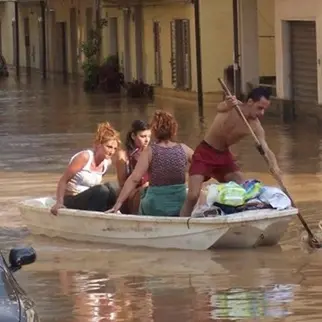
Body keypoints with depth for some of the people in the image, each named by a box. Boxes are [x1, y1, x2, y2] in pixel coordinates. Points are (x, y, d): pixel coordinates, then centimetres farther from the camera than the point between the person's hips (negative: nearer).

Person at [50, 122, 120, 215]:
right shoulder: (85, 157, -17)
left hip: (87, 200, 7)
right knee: (102, 190, -30)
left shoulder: (107, 162, 4)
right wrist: (59, 203, -22)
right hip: (71, 201, -7)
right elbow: (63, 180, -14)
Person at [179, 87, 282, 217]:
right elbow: (220, 108, -45)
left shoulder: (255, 127, -12)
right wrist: (227, 104, -69)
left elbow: (266, 149, -21)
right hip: (205, 153, -5)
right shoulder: (233, 106, -22)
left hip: (224, 155, 5)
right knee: (193, 195, -15)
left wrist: (274, 166, -42)